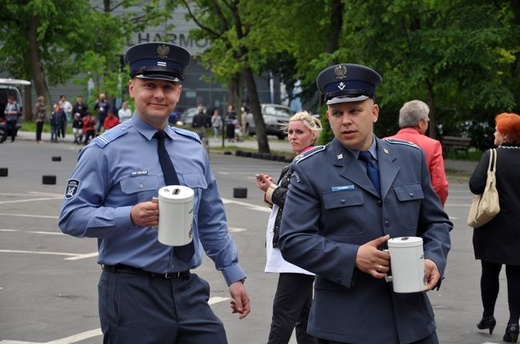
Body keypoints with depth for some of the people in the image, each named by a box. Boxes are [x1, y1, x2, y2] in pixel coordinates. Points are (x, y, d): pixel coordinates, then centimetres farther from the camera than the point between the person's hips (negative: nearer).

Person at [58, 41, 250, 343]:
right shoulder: (107, 150, -5)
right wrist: (131, 216, -23)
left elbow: (212, 221, 17)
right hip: (131, 293, -4)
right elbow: (71, 216, -10)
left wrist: (234, 275, 14)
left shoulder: (193, 148, 11)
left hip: (189, 290, 5)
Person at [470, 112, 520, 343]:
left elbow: (475, 185, -20)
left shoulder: (492, 157, -13)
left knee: (490, 272, 12)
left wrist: (490, 190, 0)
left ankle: (488, 316, 21)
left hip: (495, 228, -2)